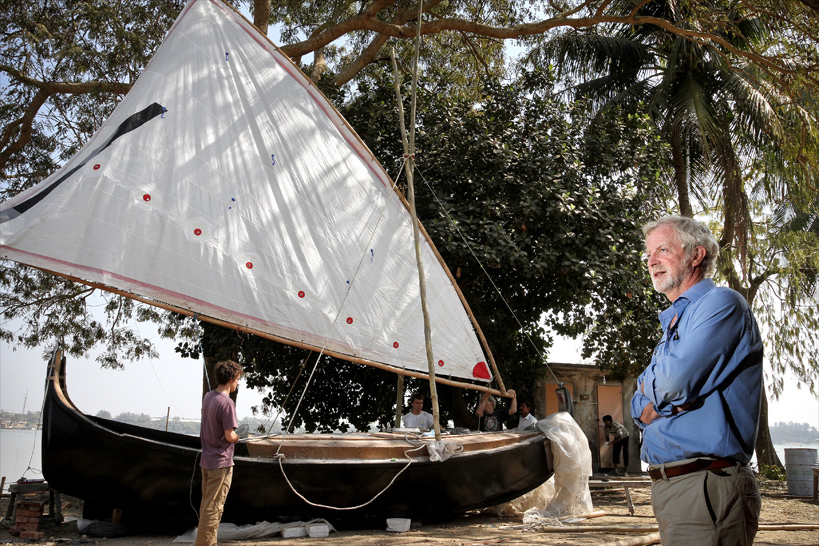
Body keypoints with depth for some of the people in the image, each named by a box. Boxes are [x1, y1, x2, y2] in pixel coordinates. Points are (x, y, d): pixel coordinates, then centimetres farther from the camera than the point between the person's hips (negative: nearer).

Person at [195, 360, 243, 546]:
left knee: (206, 505, 17)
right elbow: (229, 436, -20)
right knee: (214, 508, -2)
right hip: (221, 462, -9)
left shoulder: (207, 397, 6)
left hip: (206, 461, 9)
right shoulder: (227, 403, -20)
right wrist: (238, 437, 0)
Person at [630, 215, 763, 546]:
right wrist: (650, 405, -6)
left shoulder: (721, 303, -8)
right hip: (667, 484, 9)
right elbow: (639, 407, 17)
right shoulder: (672, 324, 21)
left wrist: (650, 385, 1)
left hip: (706, 487, -9)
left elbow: (676, 379, -21)